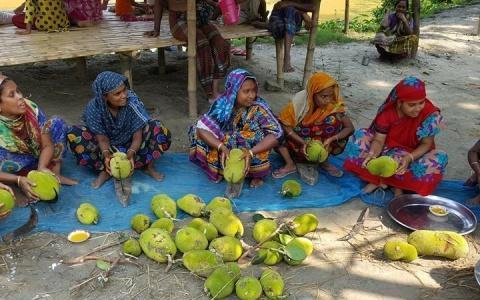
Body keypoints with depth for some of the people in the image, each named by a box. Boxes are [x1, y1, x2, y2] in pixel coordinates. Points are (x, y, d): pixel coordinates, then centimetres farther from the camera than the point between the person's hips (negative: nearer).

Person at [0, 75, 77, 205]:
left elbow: (47, 145, -14)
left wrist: (42, 168, -33)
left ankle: (55, 174, -7)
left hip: (37, 157, 5)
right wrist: (19, 180, -43)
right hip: (12, 171, -4)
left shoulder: (31, 109, -19)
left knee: (57, 123, -8)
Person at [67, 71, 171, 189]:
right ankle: (105, 170, -19)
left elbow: (137, 137, -23)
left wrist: (131, 153, -43)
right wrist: (106, 155, -42)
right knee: (74, 136, -26)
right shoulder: (93, 108, -24)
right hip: (108, 148, 1)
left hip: (131, 146, -1)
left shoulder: (132, 102, -26)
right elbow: (103, 139, -20)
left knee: (161, 132, -30)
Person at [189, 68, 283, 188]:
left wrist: (251, 152, -38)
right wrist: (222, 147, -37)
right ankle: (220, 170, 0)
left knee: (259, 135, -32)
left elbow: (276, 134, -26)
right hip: (227, 152, 1)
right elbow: (202, 129, -21)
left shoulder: (259, 108, -18)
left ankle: (257, 174, -6)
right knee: (196, 131, -19)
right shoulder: (222, 104, -14)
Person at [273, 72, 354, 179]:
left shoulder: (334, 104, -23)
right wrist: (304, 143, -34)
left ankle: (323, 160, -11)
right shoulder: (299, 101, -26)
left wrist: (331, 139, -38)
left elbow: (350, 128, -20)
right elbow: (284, 124, -21)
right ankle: (290, 164, -19)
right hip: (300, 139, -1)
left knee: (334, 119, -27)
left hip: (321, 142, 1)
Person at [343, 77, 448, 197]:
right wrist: (372, 154, -41)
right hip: (387, 151, 1)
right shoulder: (388, 112, -18)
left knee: (440, 159, -32)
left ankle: (379, 179, -22)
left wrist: (409, 158, -35)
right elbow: (379, 140, -17)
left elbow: (426, 144, -16)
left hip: (414, 155, -1)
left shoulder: (430, 113, -21)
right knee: (360, 136, -20)